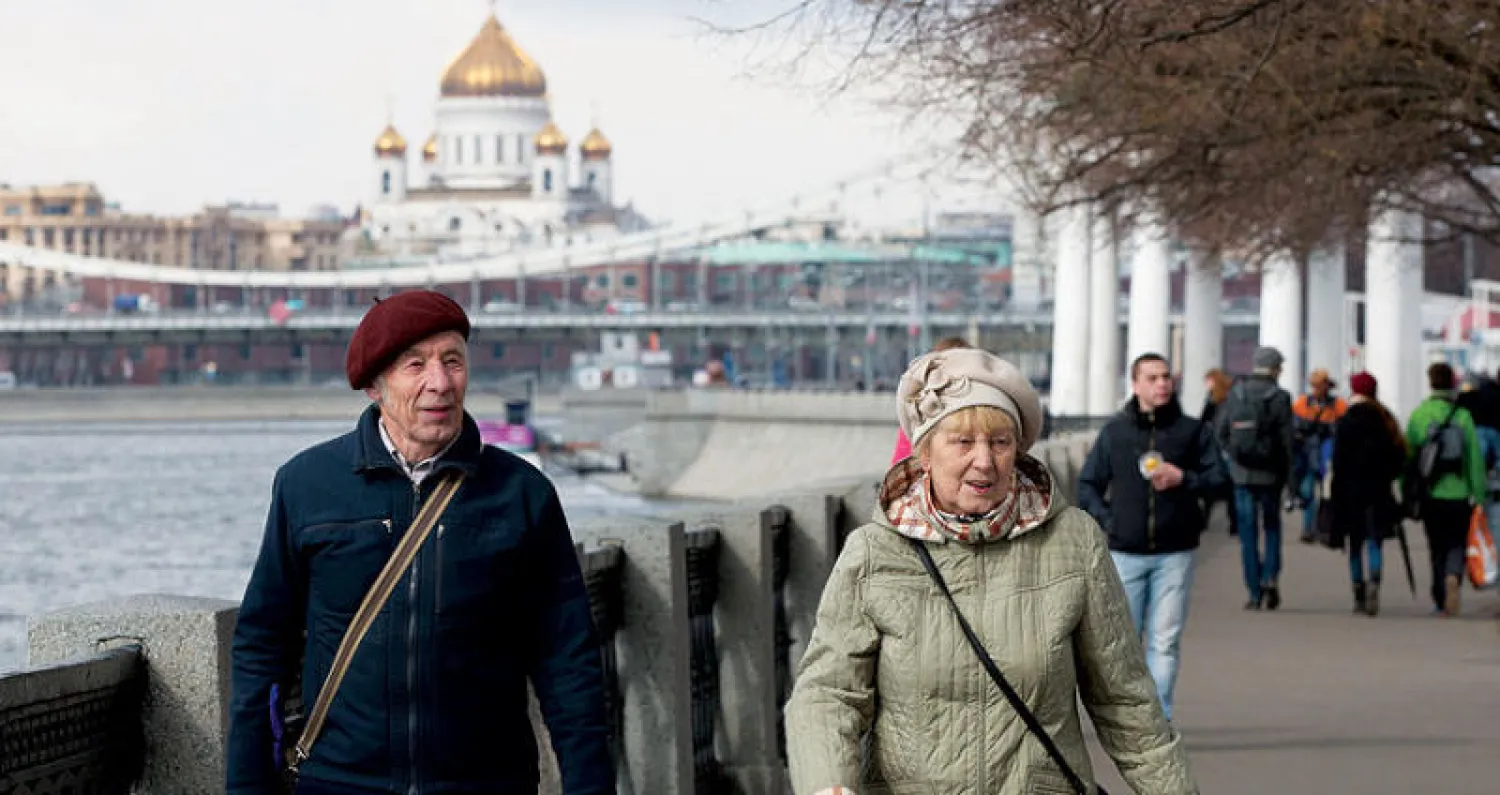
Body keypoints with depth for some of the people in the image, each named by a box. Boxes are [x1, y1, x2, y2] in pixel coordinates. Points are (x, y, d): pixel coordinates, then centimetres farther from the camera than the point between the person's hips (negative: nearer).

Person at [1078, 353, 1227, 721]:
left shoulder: (1192, 431, 5)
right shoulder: (1114, 432, 7)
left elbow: (1220, 478, 1)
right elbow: (1088, 484, 12)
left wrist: (1183, 479, -14)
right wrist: (1106, 520, -2)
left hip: (1174, 553, -1)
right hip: (1125, 553, 1)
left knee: (1165, 640, -1)